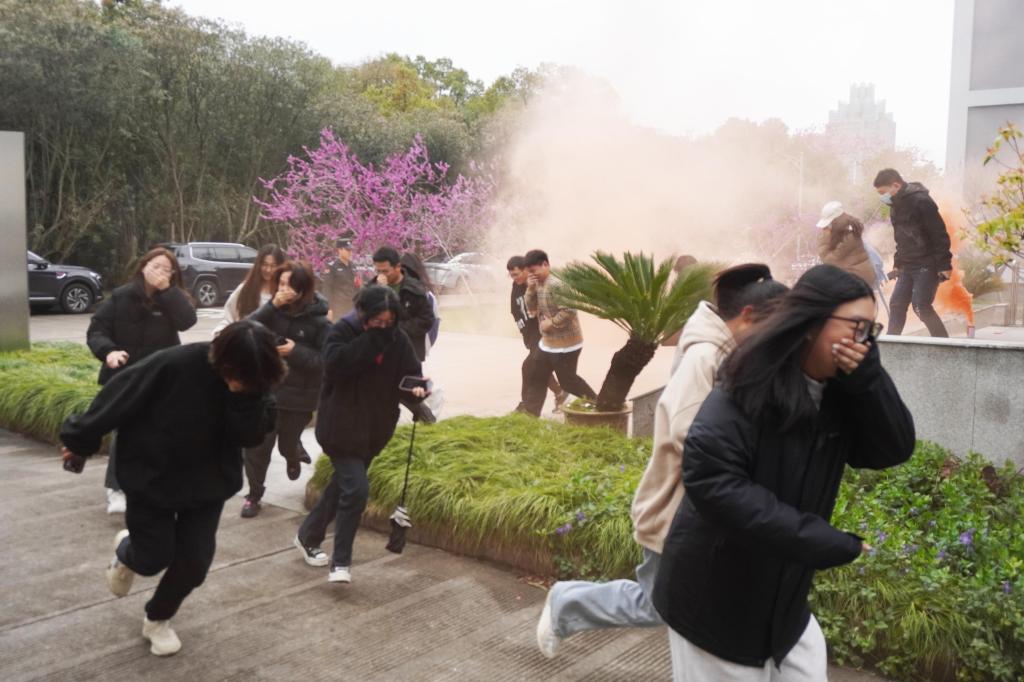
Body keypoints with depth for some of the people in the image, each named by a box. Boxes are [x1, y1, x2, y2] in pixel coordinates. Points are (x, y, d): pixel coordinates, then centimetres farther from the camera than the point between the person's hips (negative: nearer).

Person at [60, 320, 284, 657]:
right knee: (155, 558, 3)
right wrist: (80, 442, -7)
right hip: (150, 476, -3)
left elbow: (250, 436, -21)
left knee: (195, 562, 2)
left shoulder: (253, 382, -15)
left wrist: (246, 396, -37)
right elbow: (118, 398, -18)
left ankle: (158, 619, 31)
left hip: (208, 482, 3)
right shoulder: (175, 364, -30)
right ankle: (126, 552, 42)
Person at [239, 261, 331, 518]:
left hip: (298, 396, -2)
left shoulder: (318, 320, -13)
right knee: (256, 446, 1)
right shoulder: (273, 308, -2)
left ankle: (294, 459, 53)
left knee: (287, 444, 16)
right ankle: (254, 495, 19)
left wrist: (296, 351, -23)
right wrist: (271, 307, -23)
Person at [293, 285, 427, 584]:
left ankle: (308, 536, 40)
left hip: (374, 428, 6)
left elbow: (410, 375, -3)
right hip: (341, 426, -5)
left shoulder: (397, 339, -2)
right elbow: (334, 364, -31)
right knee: (356, 489, -14)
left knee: (342, 485, 18)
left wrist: (416, 390, -25)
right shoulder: (342, 331, -13)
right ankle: (341, 562, -2)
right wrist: (371, 340, -29)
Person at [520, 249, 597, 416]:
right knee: (536, 378, 11)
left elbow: (569, 311, -30)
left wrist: (551, 323, -20)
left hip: (565, 344, -10)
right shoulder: (539, 283, 8)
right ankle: (529, 414, 19)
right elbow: (532, 309, 8)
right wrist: (530, 289, -7)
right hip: (547, 342, 10)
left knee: (567, 380, 3)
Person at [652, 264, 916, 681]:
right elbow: (709, 479, -32)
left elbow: (895, 450, -5)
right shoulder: (745, 393, -24)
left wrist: (867, 378, -22)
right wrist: (827, 544, -30)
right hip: (714, 602, -7)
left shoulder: (841, 395, -1)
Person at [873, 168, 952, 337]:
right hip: (908, 266, 8)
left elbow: (939, 234, -17)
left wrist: (944, 265, -19)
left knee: (920, 305, -13)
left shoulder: (921, 201, -16)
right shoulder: (896, 206, 11)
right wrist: (897, 264, 18)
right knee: (896, 304, 3)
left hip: (928, 265, -8)